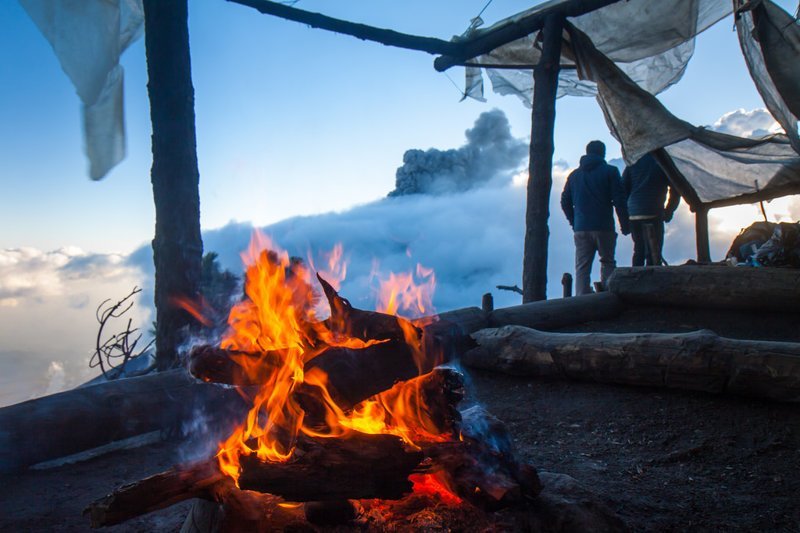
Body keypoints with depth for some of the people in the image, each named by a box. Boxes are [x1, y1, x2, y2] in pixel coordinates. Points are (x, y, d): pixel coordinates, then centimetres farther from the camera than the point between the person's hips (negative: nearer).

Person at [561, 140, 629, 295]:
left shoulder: (574, 174, 13)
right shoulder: (610, 171, 0)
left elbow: (565, 202, 12)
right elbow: (619, 200, -5)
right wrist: (625, 224, 2)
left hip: (581, 229, 3)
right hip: (604, 228, -3)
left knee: (582, 268, 3)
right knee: (607, 263, 10)